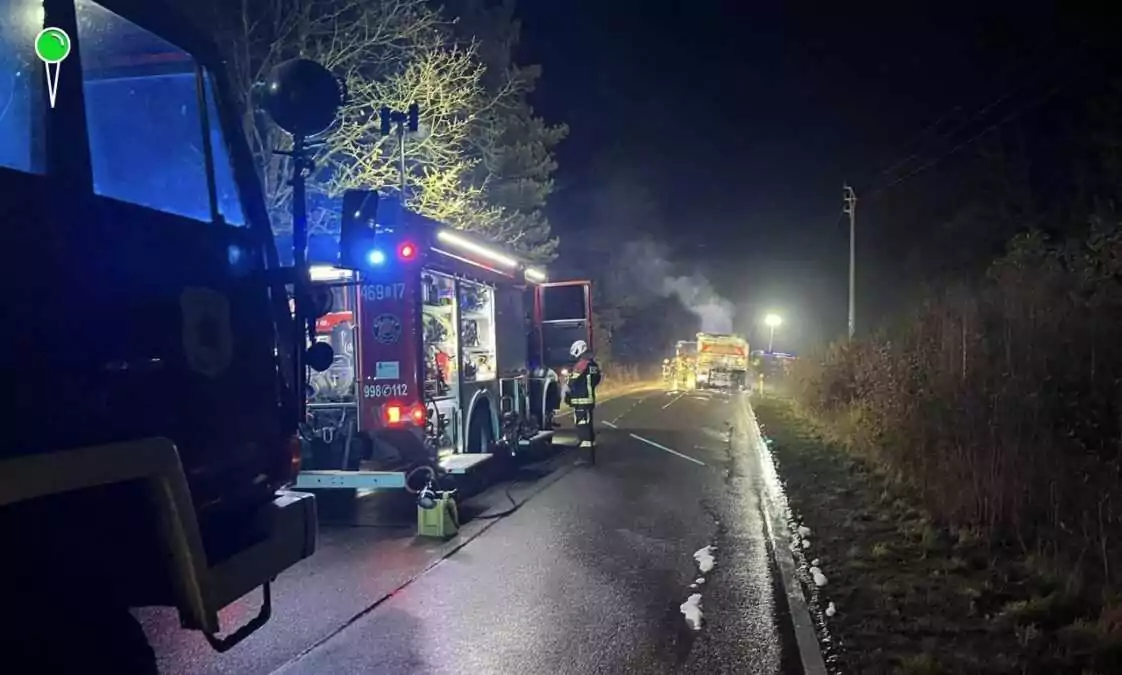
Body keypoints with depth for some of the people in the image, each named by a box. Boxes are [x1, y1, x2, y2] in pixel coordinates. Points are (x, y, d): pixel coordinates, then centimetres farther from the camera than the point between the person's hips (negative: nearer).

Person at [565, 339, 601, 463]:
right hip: (590, 399, 9)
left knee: (582, 428, -9)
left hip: (581, 401, -9)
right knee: (588, 427, 15)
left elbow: (571, 383, -14)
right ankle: (591, 455, 21)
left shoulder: (581, 365, -15)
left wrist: (566, 395, 0)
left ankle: (585, 457, -10)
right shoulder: (594, 365, 13)